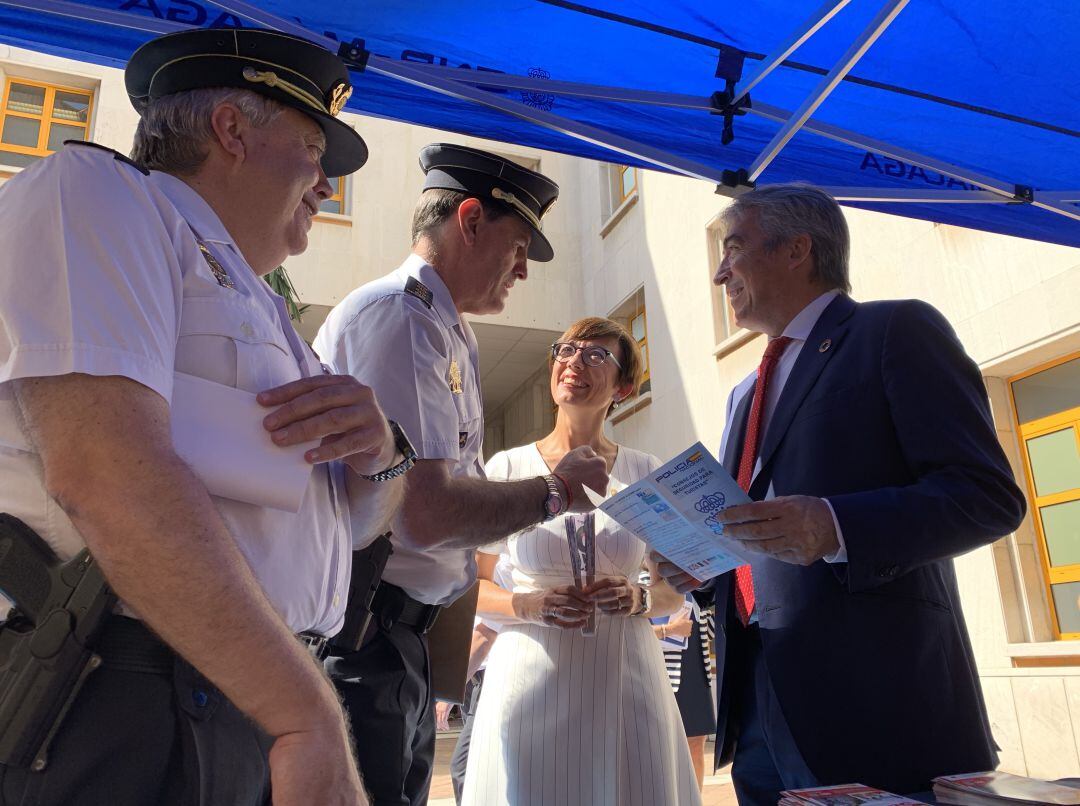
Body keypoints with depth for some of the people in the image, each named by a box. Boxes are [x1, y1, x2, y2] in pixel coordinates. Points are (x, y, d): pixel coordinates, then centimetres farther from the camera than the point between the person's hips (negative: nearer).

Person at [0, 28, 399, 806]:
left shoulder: (258, 309, 19)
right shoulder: (94, 190, -5)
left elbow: (359, 517, 17)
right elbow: (102, 469, -22)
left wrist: (379, 453, -6)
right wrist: (311, 714, -22)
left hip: (256, 702, 8)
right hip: (128, 712, -8)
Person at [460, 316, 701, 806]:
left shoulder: (647, 474, 4)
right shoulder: (507, 468, 0)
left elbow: (674, 588, 11)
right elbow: (469, 584, 4)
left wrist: (639, 599, -10)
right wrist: (528, 604, -14)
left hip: (623, 678, 2)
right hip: (529, 674, -1)